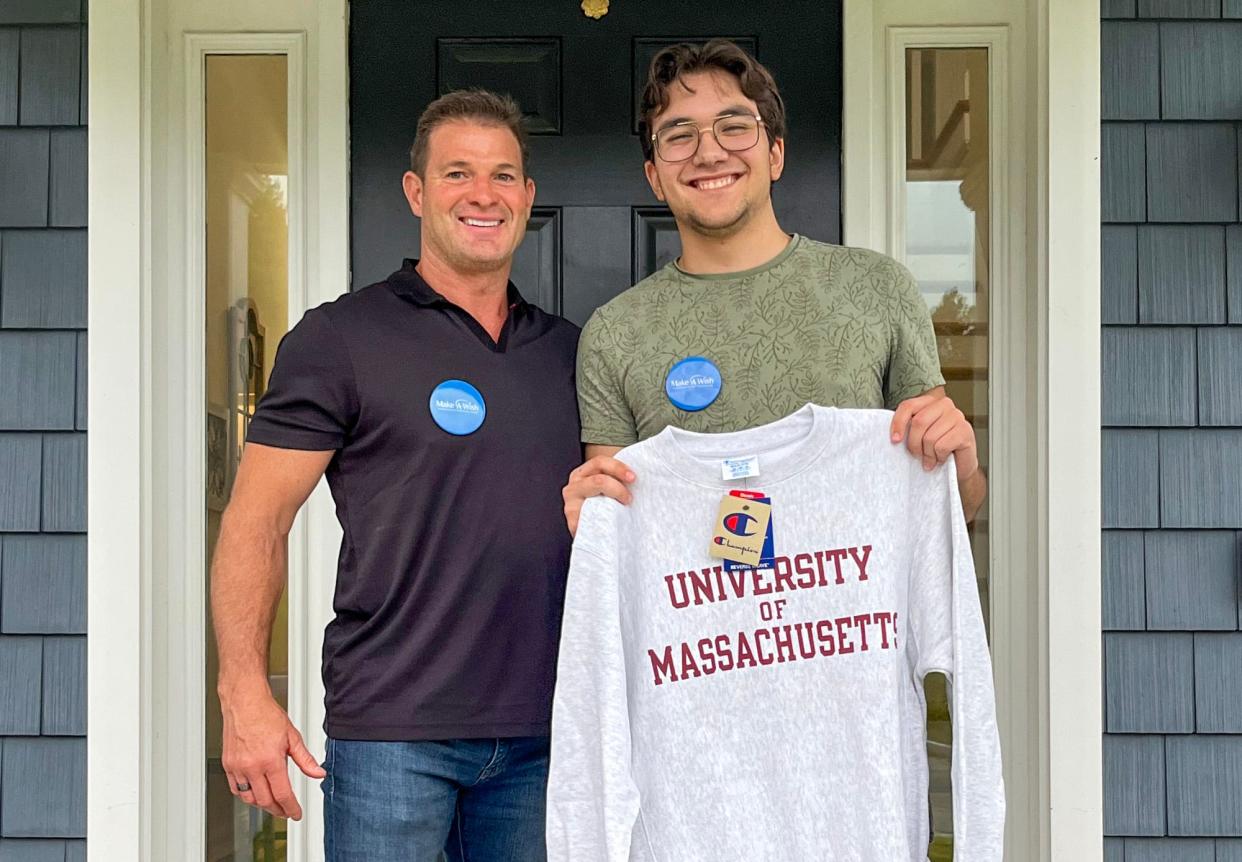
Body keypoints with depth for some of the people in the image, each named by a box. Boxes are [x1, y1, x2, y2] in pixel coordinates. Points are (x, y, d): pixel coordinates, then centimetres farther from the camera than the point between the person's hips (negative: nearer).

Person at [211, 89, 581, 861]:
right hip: (392, 729, -4)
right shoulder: (341, 338, -3)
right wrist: (247, 696, -14)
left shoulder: (567, 349, 12)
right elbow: (257, 522, -6)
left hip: (540, 731, 5)